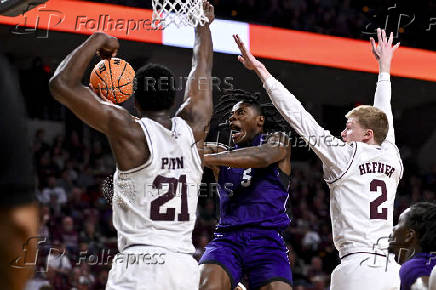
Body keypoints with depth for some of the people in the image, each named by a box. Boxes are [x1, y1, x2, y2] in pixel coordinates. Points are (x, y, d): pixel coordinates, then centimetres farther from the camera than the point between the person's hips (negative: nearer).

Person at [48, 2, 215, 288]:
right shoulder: (193, 130, 6)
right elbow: (202, 70, 25)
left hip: (139, 266, -5)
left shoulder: (129, 131, -5)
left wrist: (98, 39, 6)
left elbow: (62, 84, -6)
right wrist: (203, 25, 40)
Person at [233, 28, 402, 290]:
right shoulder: (392, 159, 13)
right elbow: (383, 115, 31)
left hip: (359, 268, -7)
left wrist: (261, 71, 6)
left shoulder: (346, 155, -1)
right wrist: (384, 66, 47)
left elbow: (298, 116, 1)